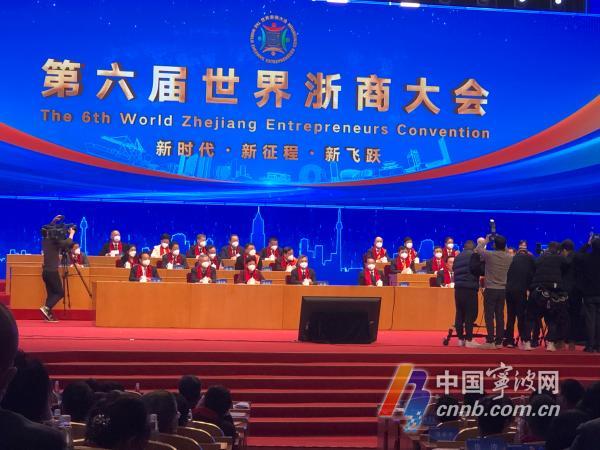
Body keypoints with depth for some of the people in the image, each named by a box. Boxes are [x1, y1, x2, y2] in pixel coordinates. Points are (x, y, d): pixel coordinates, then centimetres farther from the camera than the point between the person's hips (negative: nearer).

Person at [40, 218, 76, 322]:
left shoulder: (45, 240, 10)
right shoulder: (54, 241, -12)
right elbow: (68, 243, -22)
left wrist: (53, 222, 22)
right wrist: (71, 234, -6)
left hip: (46, 271, 8)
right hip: (52, 271, -8)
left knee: (51, 293, 10)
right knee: (60, 292, -2)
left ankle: (48, 315, 5)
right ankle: (46, 308, -17)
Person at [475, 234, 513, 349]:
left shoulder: (489, 255, -11)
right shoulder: (509, 258, -3)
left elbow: (478, 250, 7)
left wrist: (485, 241, 24)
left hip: (490, 289, -4)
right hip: (503, 290, 4)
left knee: (489, 316, -1)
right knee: (500, 316, 8)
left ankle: (490, 341, -6)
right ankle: (499, 341, 10)